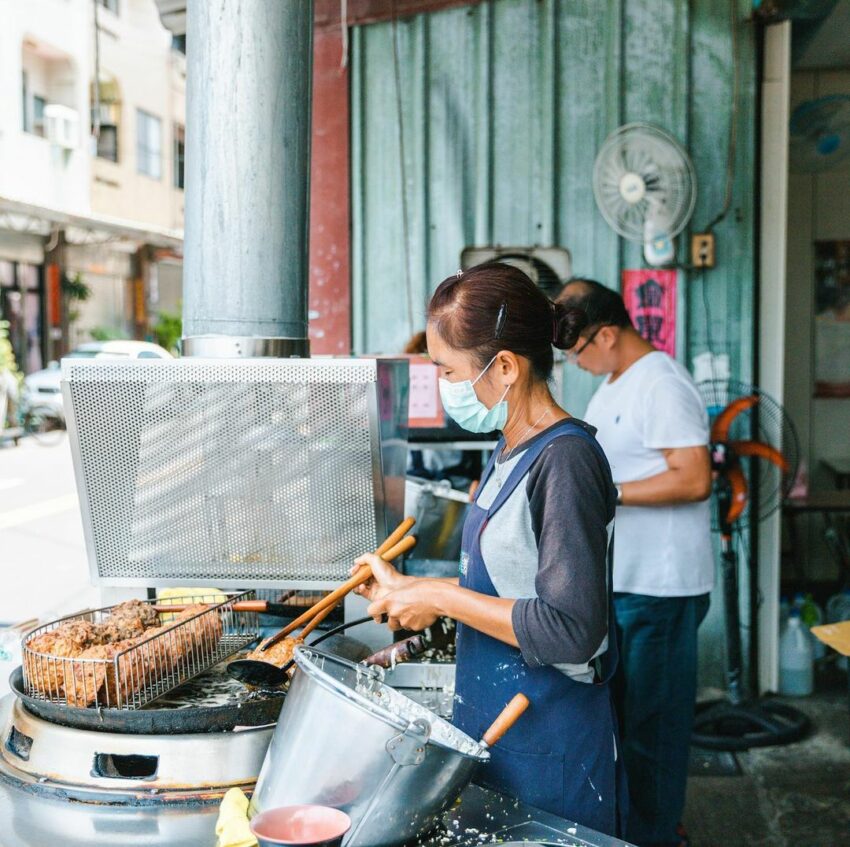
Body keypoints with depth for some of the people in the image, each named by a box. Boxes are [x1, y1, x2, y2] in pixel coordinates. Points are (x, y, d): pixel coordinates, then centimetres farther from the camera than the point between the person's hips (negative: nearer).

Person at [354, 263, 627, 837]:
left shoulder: (565, 460, -22)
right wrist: (408, 590, 9)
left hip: (548, 742, -9)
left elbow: (571, 632, -26)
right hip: (494, 724, 9)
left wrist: (442, 598, -20)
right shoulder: (513, 452, 8)